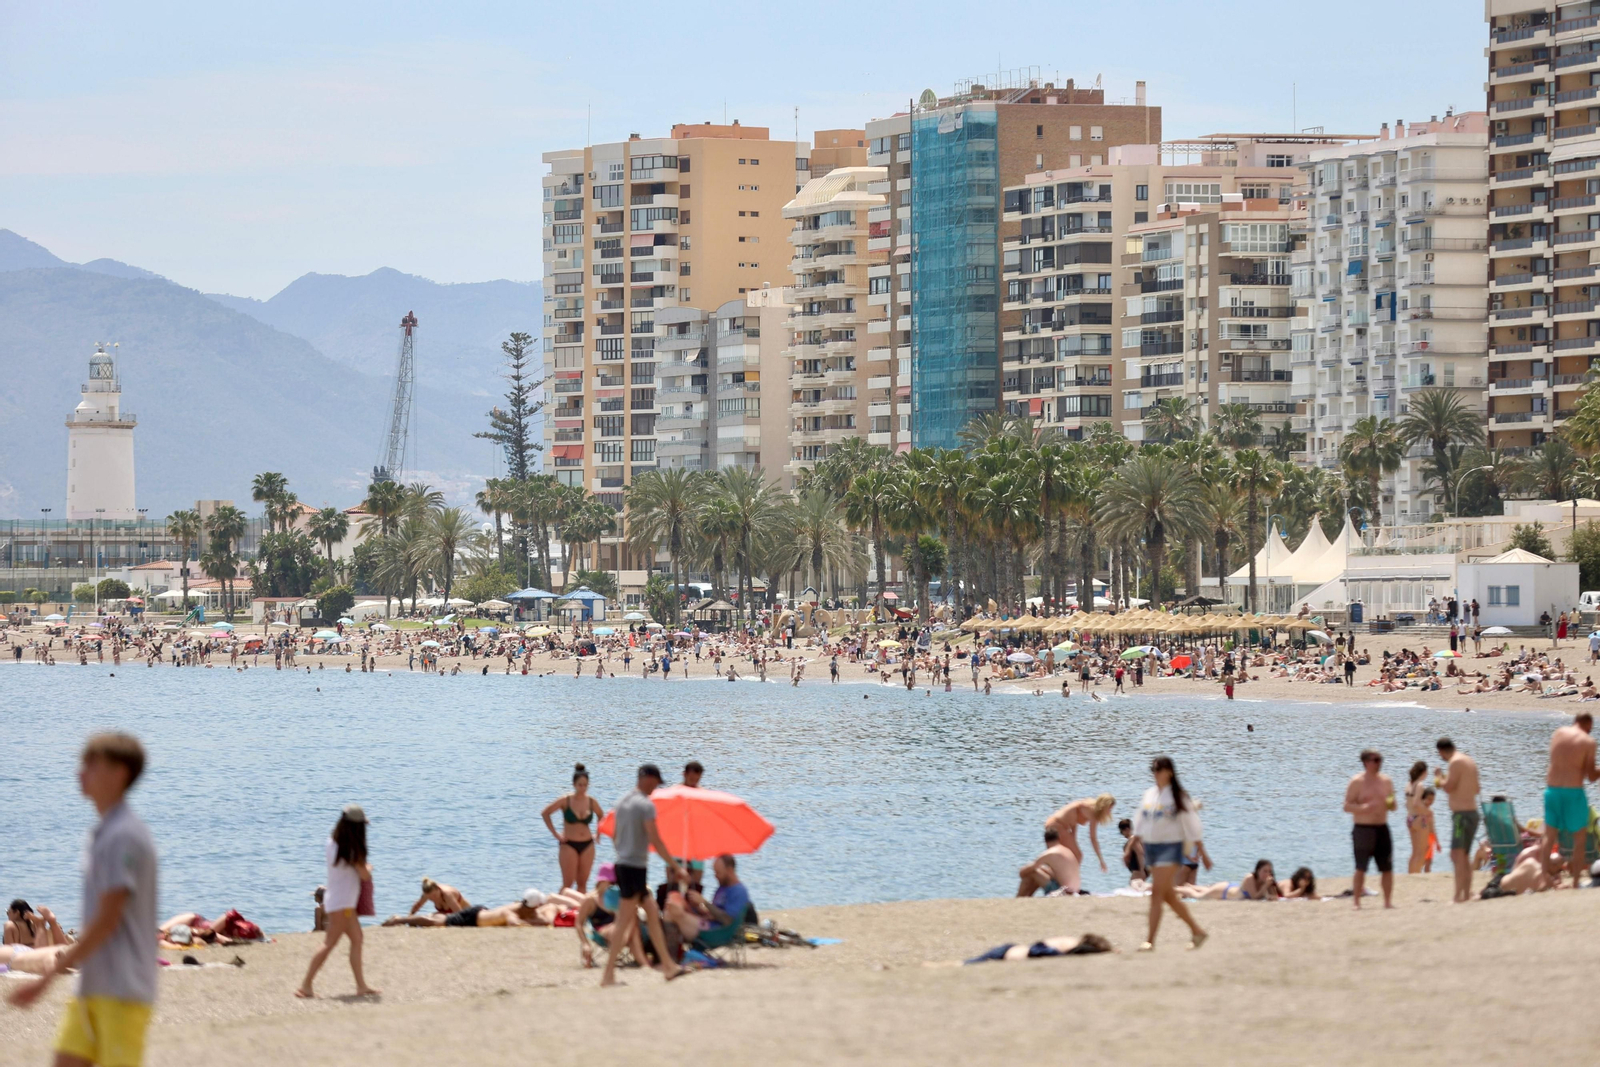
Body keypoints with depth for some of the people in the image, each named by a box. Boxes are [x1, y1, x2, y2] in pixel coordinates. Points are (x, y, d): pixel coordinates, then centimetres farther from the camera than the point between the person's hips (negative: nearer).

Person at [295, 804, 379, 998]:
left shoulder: (333, 842, 4)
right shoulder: (352, 850, -19)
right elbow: (365, 876, -12)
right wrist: (368, 868, 9)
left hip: (344, 902, 9)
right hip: (342, 903, -9)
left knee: (357, 939, 13)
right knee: (330, 944, -7)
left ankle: (361, 985, 15)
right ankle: (306, 985, -9)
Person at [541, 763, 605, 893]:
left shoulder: (591, 802, 2)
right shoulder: (565, 801, -8)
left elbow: (601, 816, 22)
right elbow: (545, 813, -2)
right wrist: (555, 833, -6)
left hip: (587, 845, 3)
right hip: (569, 845, -3)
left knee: (582, 883, 6)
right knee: (568, 883, -5)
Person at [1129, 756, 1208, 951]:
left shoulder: (1178, 797, -5)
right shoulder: (1149, 794, 11)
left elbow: (1191, 828, -3)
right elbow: (1139, 824, 17)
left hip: (1170, 847, -7)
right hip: (1150, 847, 7)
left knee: (1157, 894, -14)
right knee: (1169, 896, 12)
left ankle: (1150, 941, -15)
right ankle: (1197, 931, 25)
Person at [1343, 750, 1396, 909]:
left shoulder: (1386, 781, 11)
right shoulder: (1357, 782, -4)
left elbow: (1393, 805, 19)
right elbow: (1347, 806, -7)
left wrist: (1391, 804, -6)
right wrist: (1363, 808, -24)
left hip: (1382, 829, 5)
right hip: (1363, 829, -5)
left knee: (1387, 868, 3)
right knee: (1361, 868, -6)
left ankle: (1388, 901, 11)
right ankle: (1357, 902, -2)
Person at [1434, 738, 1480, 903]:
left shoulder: (1456, 762, -12)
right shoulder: (1470, 761, 16)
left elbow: (1449, 787, -19)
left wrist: (1440, 778, 1)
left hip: (1461, 813, -10)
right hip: (1473, 812, 10)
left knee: (1457, 855, -14)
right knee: (1465, 856, 18)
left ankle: (1458, 896, -22)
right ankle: (1467, 894, 23)